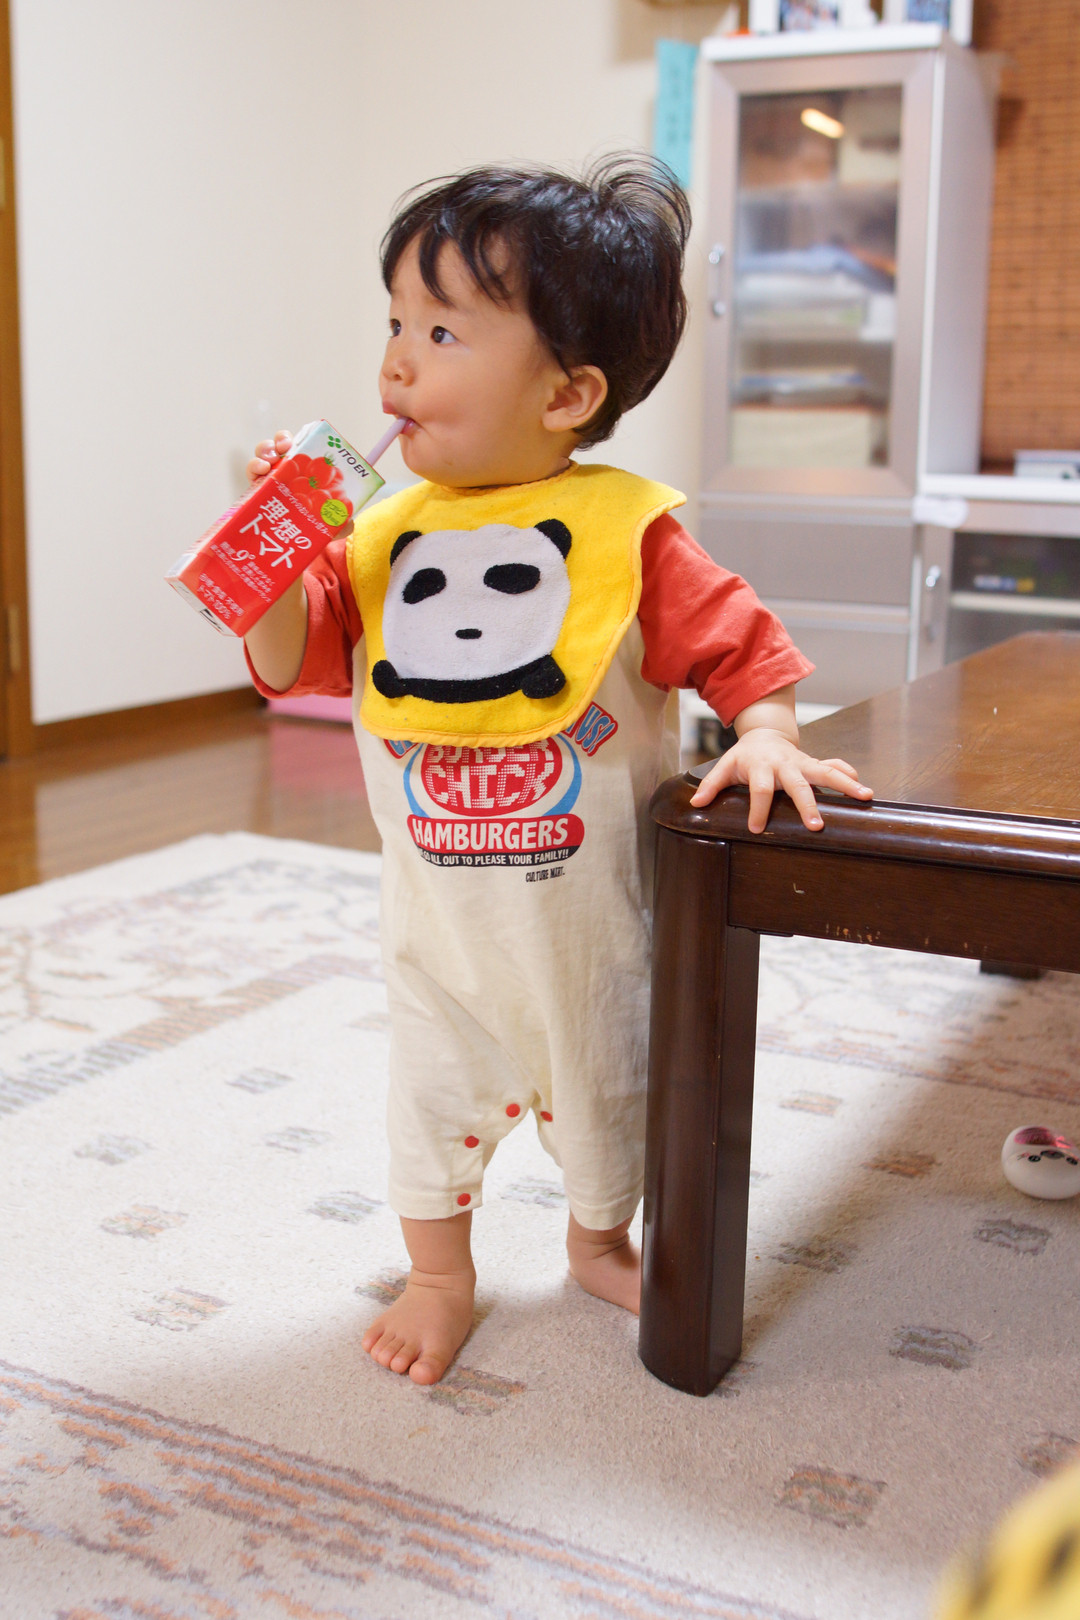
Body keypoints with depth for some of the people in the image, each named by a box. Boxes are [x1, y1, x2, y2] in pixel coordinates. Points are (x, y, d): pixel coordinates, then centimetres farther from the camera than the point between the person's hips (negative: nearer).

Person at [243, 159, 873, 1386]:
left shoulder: (624, 528, -15)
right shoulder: (389, 532, -5)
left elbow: (734, 641, -11)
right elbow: (292, 660, -4)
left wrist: (766, 735, -27)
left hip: (588, 905, -2)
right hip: (437, 913, 2)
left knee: (602, 1085, 19)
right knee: (435, 1086, 15)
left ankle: (599, 1242, 47)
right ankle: (440, 1273, 38)